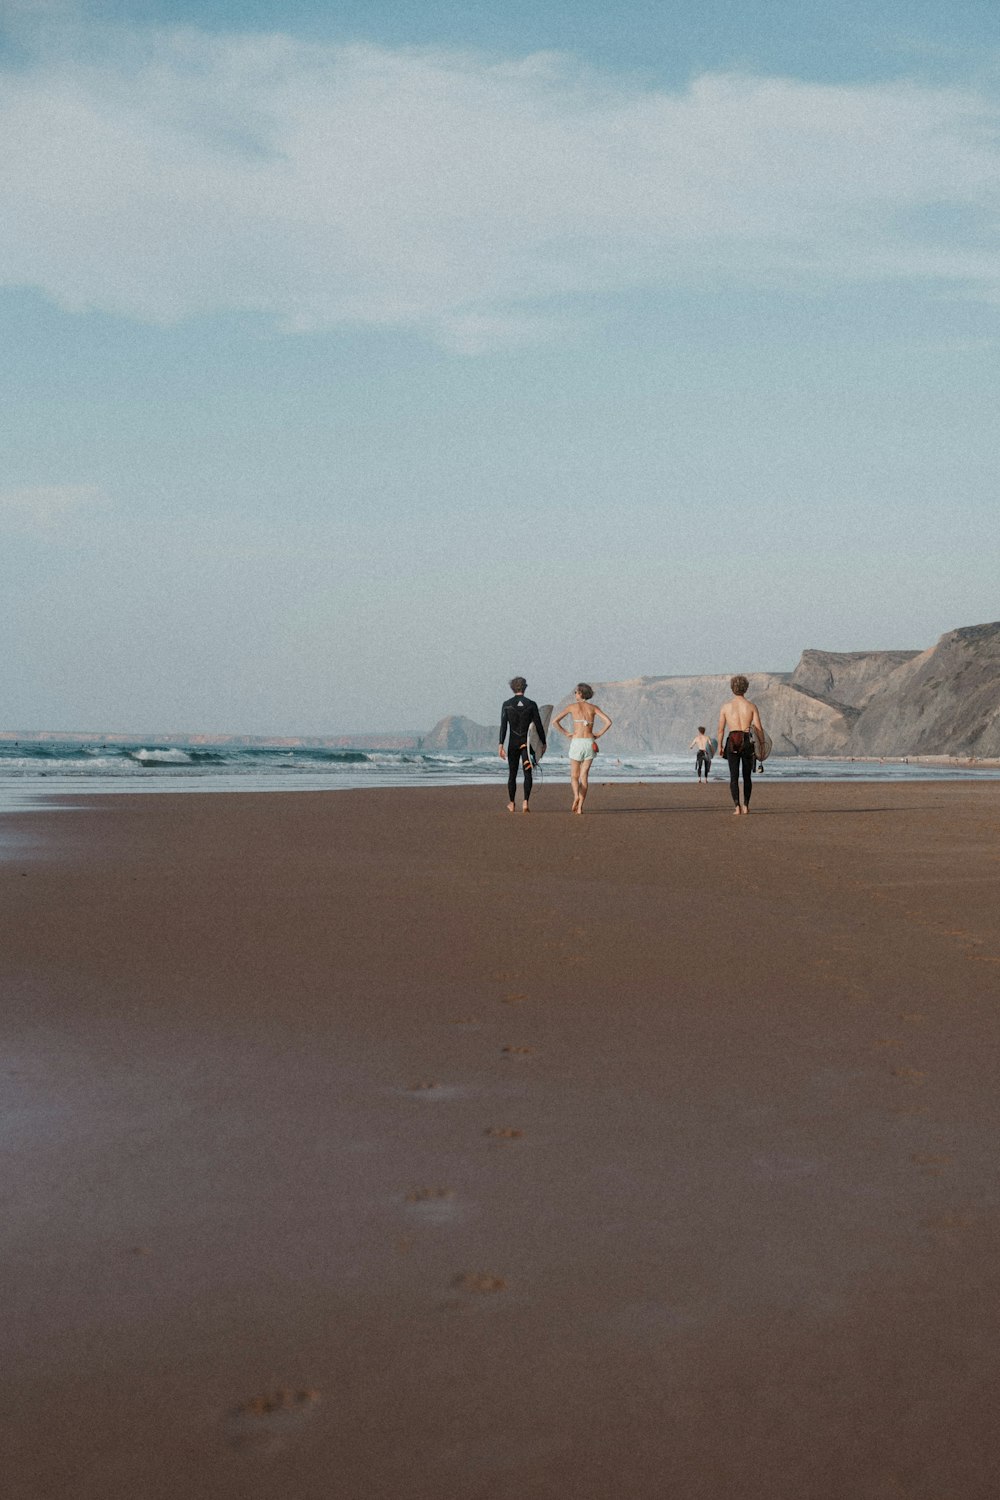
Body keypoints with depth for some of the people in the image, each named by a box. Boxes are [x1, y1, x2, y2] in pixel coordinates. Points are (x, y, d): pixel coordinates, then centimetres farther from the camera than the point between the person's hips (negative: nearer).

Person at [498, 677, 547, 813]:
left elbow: (503, 726, -7)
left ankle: (511, 804, 19)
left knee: (512, 774, 11)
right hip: (527, 743, -1)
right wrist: (543, 743, 7)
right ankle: (525, 802, -12)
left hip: (513, 743, 1)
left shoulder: (507, 705, -2)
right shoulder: (531, 704, -2)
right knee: (527, 773, 3)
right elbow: (538, 725, -1)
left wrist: (501, 745, -8)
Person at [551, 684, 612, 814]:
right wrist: (598, 735, 7)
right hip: (589, 743, 2)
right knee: (584, 776, 7)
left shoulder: (572, 706, 4)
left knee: (574, 776, 9)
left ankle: (576, 796, -23)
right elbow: (608, 722, -3)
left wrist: (566, 733, 8)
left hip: (577, 743, -2)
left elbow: (555, 721, 0)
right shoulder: (593, 707, 8)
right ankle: (580, 807, -1)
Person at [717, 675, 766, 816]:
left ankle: (737, 806, -14)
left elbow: (721, 729, 2)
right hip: (748, 742, 1)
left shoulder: (725, 707, 0)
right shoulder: (751, 706, 0)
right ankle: (746, 806, 17)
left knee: (734, 776, -1)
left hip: (732, 743, -1)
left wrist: (720, 746, 14)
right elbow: (759, 728, -3)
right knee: (747, 776, 15)